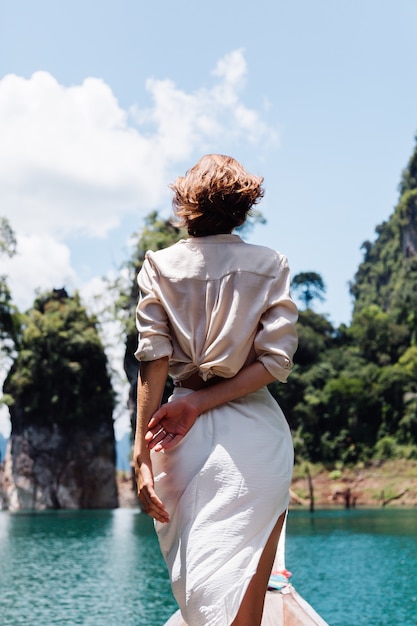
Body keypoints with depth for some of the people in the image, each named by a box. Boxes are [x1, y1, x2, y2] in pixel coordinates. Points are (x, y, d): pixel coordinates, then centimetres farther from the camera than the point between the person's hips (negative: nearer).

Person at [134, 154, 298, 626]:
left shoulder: (159, 266, 5)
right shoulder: (270, 264, 5)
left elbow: (153, 362, -5)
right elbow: (276, 361, -6)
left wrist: (142, 452, -8)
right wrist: (200, 404, -6)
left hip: (185, 437, 1)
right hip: (254, 429, -1)